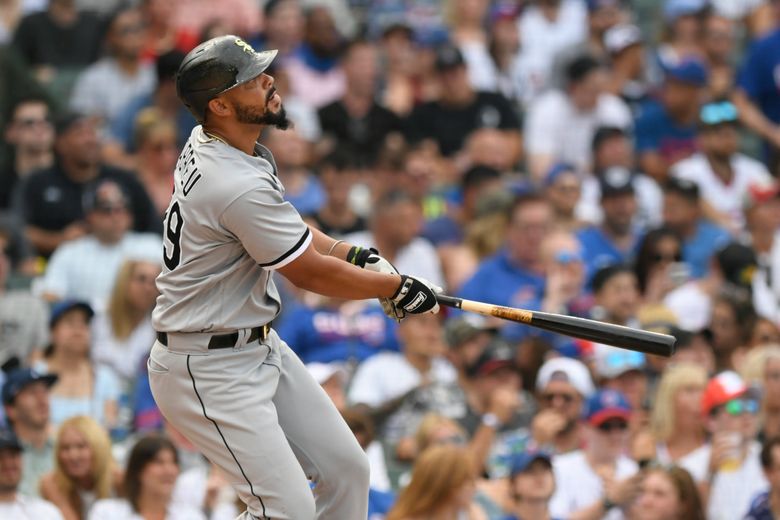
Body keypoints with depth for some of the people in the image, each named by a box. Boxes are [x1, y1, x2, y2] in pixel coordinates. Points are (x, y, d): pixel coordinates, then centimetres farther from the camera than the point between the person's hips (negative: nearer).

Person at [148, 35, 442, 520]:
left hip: (259, 347, 10)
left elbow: (283, 224, 18)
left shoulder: (208, 144, 2)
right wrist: (396, 287, -3)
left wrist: (354, 254, 4)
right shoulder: (239, 185, -28)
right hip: (209, 369, -10)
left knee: (347, 470, 11)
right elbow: (312, 274, -17)